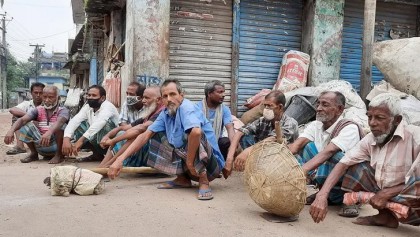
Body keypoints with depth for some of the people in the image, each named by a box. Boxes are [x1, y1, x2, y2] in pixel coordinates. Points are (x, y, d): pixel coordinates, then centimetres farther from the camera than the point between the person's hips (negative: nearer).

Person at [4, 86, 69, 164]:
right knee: (26, 125, -10)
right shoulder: (38, 110, 5)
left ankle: (59, 155, -11)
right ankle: (34, 153, 5)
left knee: (60, 125, -28)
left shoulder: (63, 110, -8)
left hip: (56, 145, -4)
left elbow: (60, 121, -32)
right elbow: (22, 120, -13)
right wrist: (11, 130, -33)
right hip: (40, 145, 4)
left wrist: (49, 132, -52)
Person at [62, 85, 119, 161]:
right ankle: (97, 154, 0)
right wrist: (66, 139, -33)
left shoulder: (107, 106, -20)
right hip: (96, 141, 7)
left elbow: (99, 123, -38)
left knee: (106, 122, -32)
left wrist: (81, 139, -45)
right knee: (76, 126, -8)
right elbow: (74, 121, -14)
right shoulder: (87, 107, 0)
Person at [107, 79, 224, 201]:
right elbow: (145, 136, 2)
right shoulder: (166, 113, 4)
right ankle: (183, 179, 9)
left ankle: (204, 181, -17)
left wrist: (190, 161, -29)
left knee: (193, 134, -33)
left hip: (212, 163, -8)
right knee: (156, 136, 8)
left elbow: (196, 132, -41)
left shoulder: (187, 107, -20)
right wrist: (120, 159, -6)